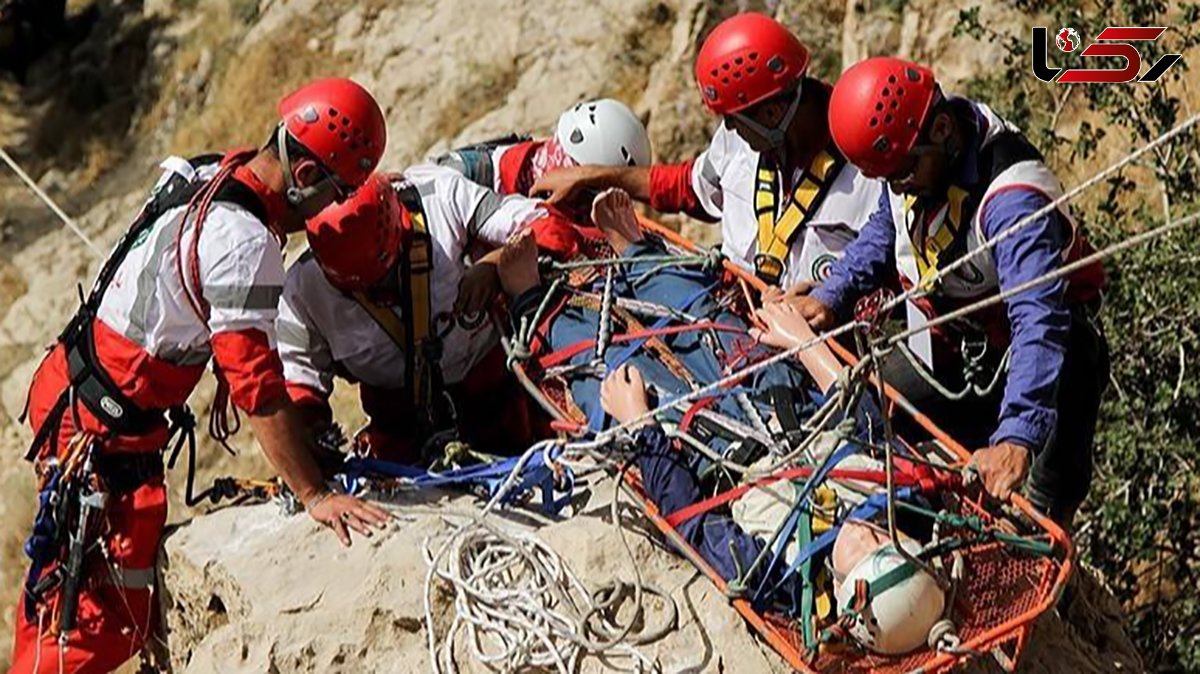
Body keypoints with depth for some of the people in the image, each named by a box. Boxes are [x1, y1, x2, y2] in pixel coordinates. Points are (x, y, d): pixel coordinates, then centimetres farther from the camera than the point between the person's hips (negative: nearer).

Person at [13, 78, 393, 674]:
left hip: (67, 389, 9)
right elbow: (258, 388, -29)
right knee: (112, 614, -5)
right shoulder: (244, 241, -27)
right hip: (102, 431, -9)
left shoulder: (213, 173, 2)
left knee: (62, 573, 19)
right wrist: (314, 496, -26)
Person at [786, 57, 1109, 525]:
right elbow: (884, 230, 15)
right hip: (946, 362, 8)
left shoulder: (1010, 198, -35)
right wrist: (831, 294, 1)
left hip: (1035, 366, -8)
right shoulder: (906, 149, -9)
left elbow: (1039, 323, -47)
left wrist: (1017, 438, -58)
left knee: (1048, 506, -17)